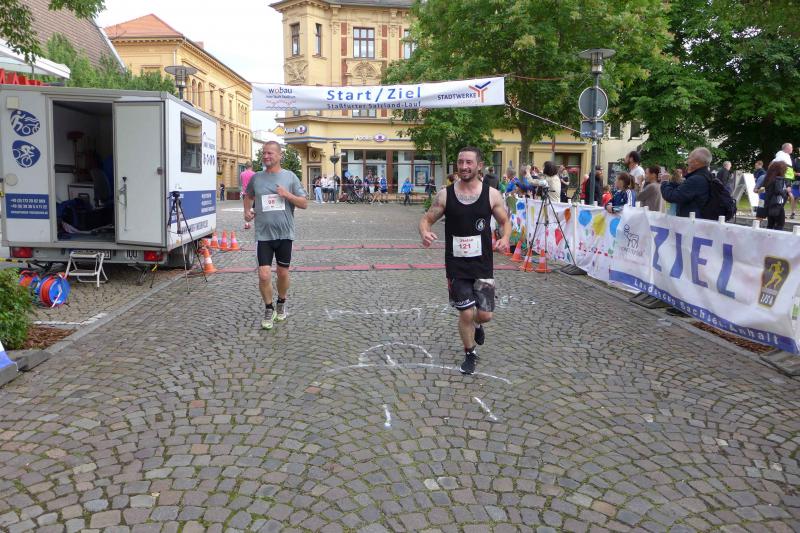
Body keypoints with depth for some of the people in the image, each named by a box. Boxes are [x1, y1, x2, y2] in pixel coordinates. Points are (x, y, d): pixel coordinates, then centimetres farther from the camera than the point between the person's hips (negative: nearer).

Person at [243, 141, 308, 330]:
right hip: (263, 235, 0)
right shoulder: (256, 178, 5)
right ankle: (269, 310, 15)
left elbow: (304, 203, -1)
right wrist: (247, 211, 8)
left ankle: (281, 304, 37)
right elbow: (248, 196, 26)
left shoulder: (290, 177, 0)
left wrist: (287, 195, -16)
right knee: (264, 276, -6)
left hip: (284, 234, 0)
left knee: (283, 273, 13)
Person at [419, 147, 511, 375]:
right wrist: (424, 232, -20)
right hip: (456, 266, 0)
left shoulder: (491, 194, -4)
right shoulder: (445, 195, -4)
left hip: (482, 264, 1)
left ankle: (477, 324, 42)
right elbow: (427, 219, 3)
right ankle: (470, 354, 26)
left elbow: (505, 221, 7)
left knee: (485, 314, 2)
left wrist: (505, 238, -15)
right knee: (466, 313, 1)